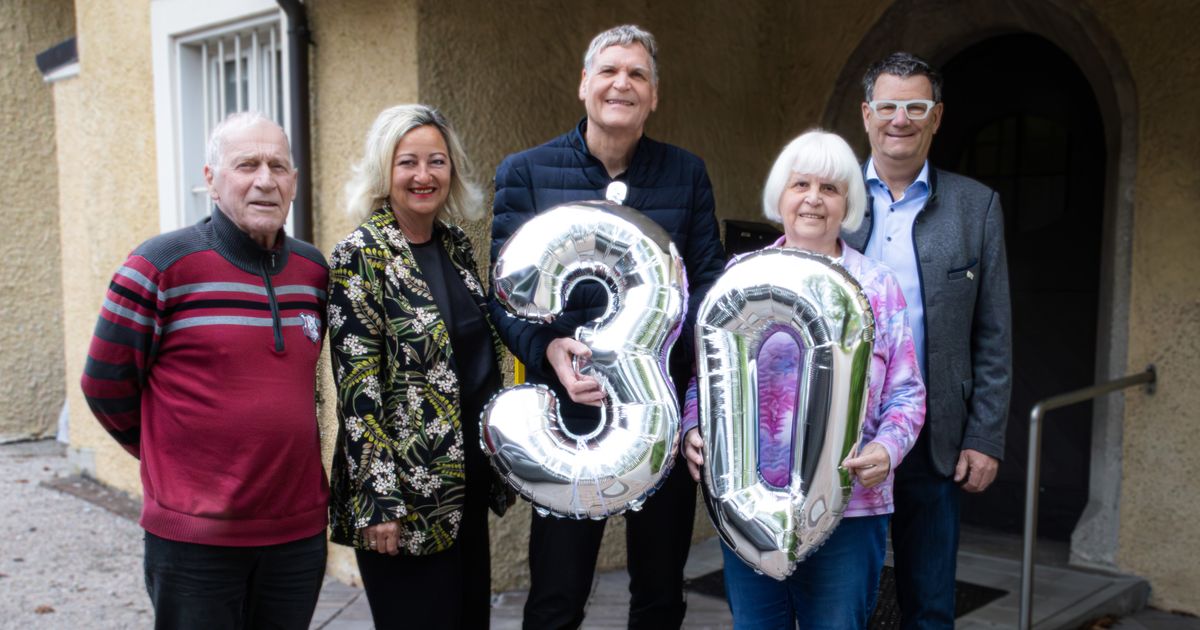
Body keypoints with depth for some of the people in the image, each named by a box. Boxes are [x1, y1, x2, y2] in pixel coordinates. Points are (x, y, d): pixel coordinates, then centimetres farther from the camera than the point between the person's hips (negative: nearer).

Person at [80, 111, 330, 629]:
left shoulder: (313, 270, 5)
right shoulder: (162, 265, -10)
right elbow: (106, 386, -4)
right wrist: (175, 458, 3)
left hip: (300, 530, 5)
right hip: (195, 541, -4)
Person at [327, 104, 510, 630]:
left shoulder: (457, 244, 8)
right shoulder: (360, 256, -12)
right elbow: (357, 387, -15)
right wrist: (377, 499, -18)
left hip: (469, 478, 7)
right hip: (407, 488, -7)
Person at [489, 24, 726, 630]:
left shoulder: (687, 174, 6)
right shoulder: (525, 172, 0)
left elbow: (709, 277, 3)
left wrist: (696, 332, -19)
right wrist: (547, 349, -24)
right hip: (571, 408, -2)